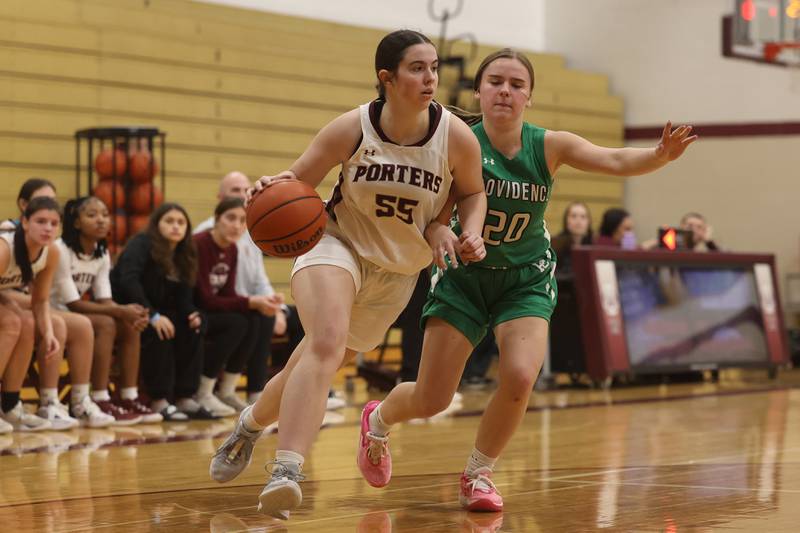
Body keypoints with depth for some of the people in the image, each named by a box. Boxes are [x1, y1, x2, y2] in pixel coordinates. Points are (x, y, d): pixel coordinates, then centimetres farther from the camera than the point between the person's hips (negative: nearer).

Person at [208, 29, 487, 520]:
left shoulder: (456, 137, -15)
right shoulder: (352, 129, -18)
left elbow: (472, 192, 5)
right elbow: (298, 182, -9)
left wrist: (471, 234, -14)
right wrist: (274, 187, -32)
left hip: (397, 272, 3)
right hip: (338, 246, -3)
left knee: (321, 361, 12)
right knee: (326, 346, -29)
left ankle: (253, 421, 41)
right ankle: (287, 470, -34)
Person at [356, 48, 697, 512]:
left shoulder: (549, 146, -16)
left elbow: (616, 161, -29)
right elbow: (436, 216, -17)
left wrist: (661, 156, -50)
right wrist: (441, 235, -41)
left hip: (526, 280, 1)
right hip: (465, 275, -1)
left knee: (519, 379, -22)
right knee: (431, 400, -1)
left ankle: (478, 474, 6)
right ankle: (378, 420, 37)